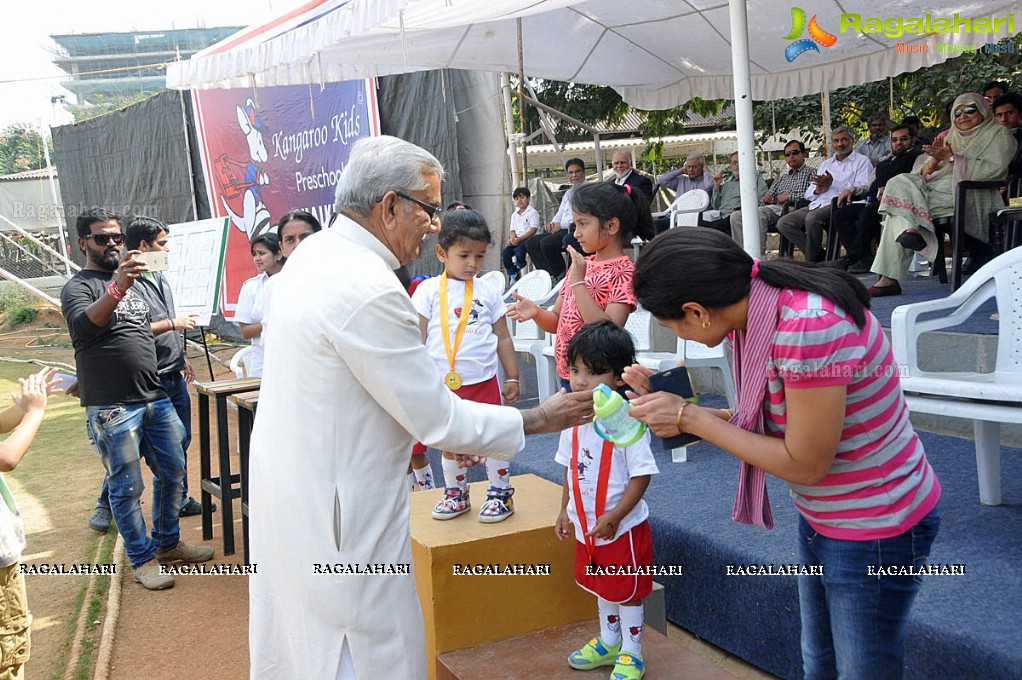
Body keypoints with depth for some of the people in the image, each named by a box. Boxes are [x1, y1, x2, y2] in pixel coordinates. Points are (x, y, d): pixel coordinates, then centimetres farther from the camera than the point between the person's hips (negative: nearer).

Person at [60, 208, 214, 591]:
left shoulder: (131, 283, 19)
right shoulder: (78, 287, -6)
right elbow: (83, 324, -28)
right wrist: (116, 288, -42)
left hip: (155, 398, 7)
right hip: (112, 409, -7)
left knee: (172, 472, 13)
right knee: (127, 487, 2)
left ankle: (168, 544, 30)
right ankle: (142, 559, 15)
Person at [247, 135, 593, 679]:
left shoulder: (313, 256, 3)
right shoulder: (367, 291, -28)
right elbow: (438, 417, -20)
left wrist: (431, 430, 15)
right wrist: (541, 419, -8)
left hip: (290, 488, 10)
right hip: (339, 517, -10)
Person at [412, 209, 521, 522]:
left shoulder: (489, 293, 2)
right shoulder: (428, 291, -2)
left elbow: (503, 338, 8)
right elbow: (418, 338, -1)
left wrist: (513, 378, 8)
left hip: (484, 381, 0)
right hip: (443, 384, 0)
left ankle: (501, 493, 22)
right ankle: (456, 494, 30)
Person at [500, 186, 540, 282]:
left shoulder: (533, 212, -3)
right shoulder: (514, 214, 19)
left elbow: (533, 229, -13)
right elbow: (512, 230, 17)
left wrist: (519, 239, -20)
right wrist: (512, 238, -8)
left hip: (530, 238, -6)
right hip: (517, 239, 7)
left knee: (519, 250, -34)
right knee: (504, 253, -15)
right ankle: (513, 276, -1)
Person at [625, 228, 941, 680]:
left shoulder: (808, 327, -33)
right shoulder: (756, 309, -6)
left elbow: (805, 464, -25)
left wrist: (690, 418, -21)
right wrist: (671, 404, -8)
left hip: (875, 528, -8)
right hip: (821, 519, 8)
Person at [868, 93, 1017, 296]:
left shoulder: (998, 134, 11)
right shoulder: (952, 136, 28)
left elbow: (992, 169, -8)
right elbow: (926, 172, 18)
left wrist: (951, 157, -11)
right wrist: (935, 159, -4)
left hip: (970, 193, -6)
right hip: (940, 186, 6)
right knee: (900, 182, -22)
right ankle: (909, 231, -40)